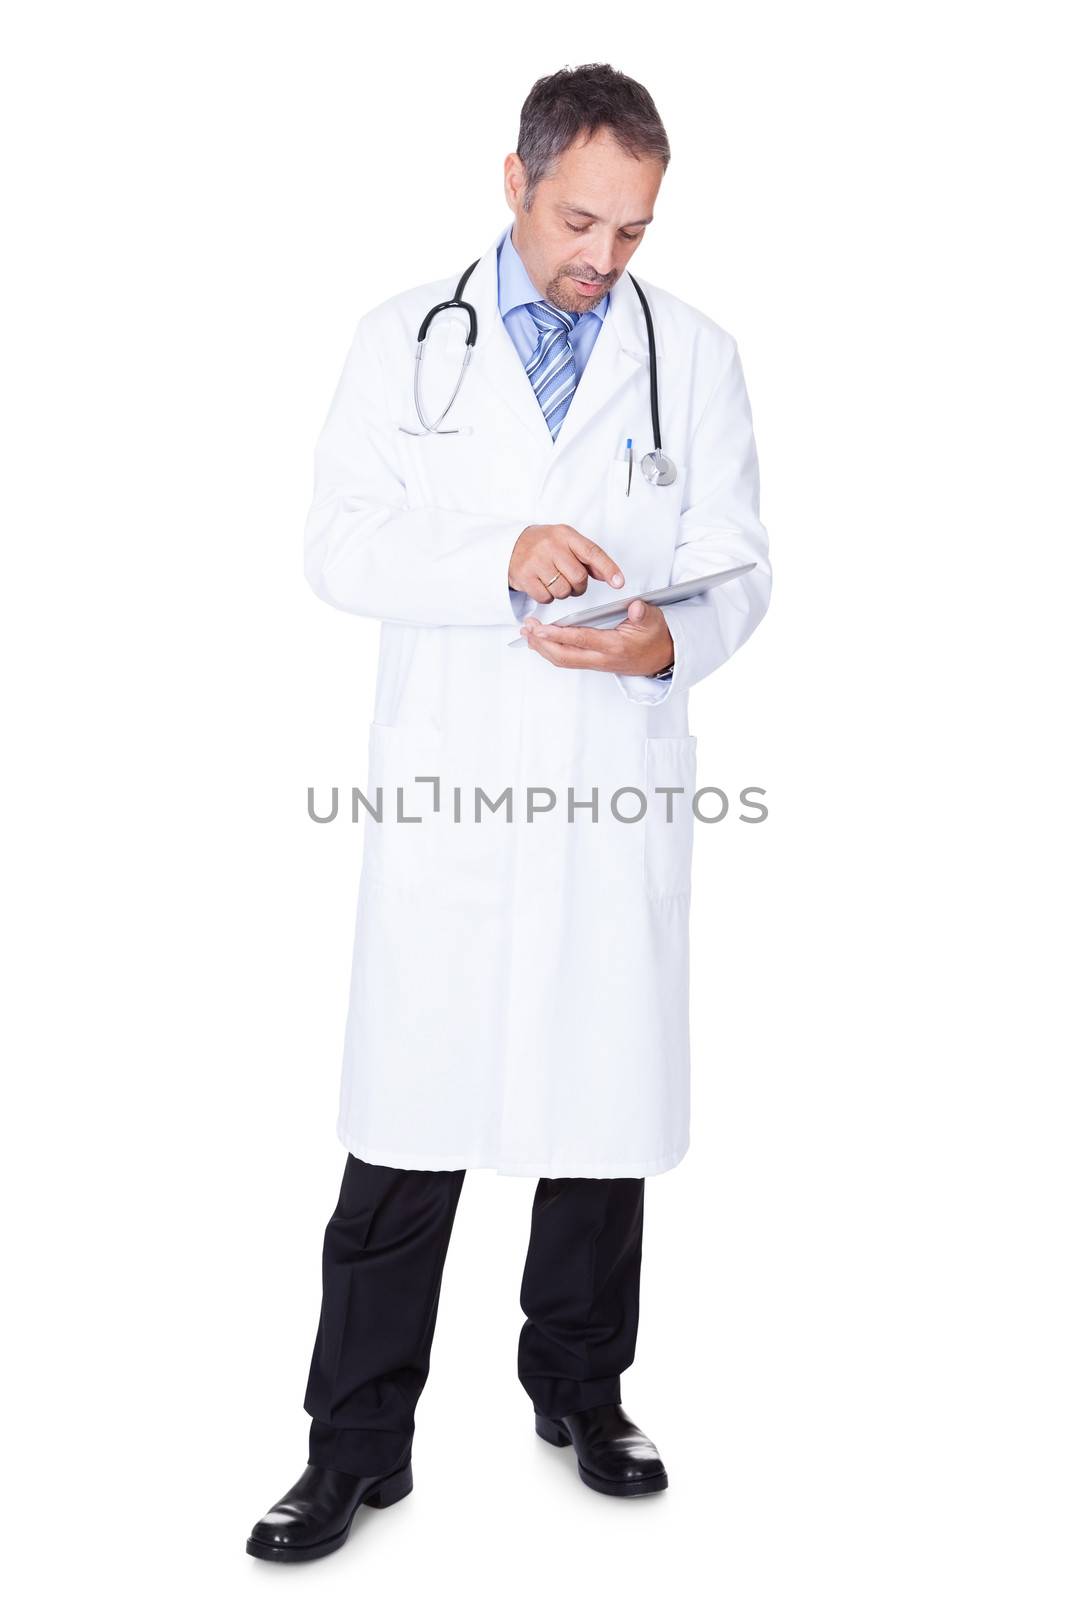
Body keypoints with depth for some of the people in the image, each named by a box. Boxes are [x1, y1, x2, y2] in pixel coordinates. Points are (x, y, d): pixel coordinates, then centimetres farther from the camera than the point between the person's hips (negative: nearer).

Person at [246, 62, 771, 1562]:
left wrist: (669, 640, -15)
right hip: (446, 791, -1)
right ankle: (358, 1445, 17)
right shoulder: (404, 339, 7)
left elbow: (737, 566, 7)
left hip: (619, 792, 2)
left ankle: (580, 1390, 33)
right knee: (405, 1123, 1)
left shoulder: (695, 353, 9)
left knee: (608, 1106, 11)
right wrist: (502, 563, -18)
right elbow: (339, 546, -1)